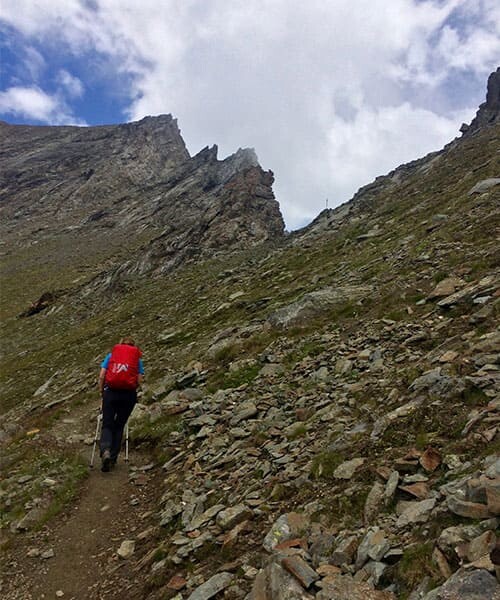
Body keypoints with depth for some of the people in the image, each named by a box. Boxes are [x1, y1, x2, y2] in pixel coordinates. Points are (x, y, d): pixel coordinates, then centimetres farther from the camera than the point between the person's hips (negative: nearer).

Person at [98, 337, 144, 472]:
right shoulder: (137, 358, 12)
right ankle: (113, 458, 9)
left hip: (111, 392, 0)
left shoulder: (111, 355, 13)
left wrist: (101, 391, 17)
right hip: (129, 395, 1)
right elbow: (139, 381, 2)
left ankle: (105, 451, -20)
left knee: (107, 425, 5)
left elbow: (101, 376, 4)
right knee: (119, 426, 12)